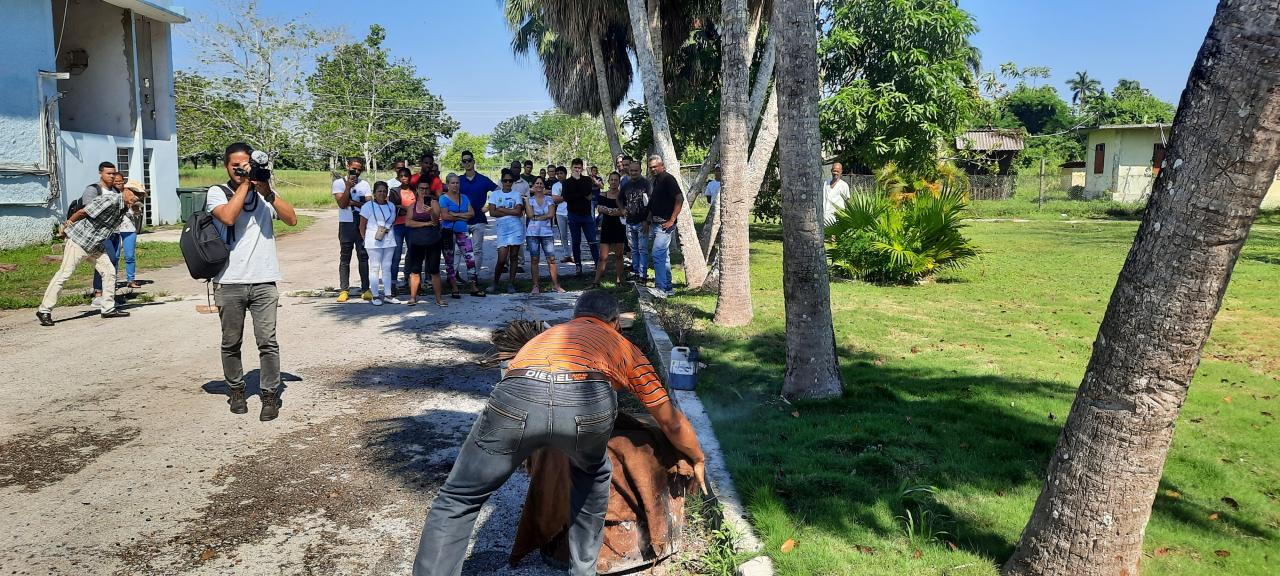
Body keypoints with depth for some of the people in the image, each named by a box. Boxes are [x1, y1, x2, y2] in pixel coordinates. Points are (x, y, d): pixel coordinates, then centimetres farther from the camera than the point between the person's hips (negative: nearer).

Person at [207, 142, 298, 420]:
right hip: (229, 282, 0)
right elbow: (228, 216, -16)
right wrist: (245, 184, -8)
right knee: (231, 343, 10)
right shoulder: (217, 193, 5)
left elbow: (291, 219, -1)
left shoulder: (265, 192, 11)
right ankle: (236, 391, 26)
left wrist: (268, 192, -11)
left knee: (267, 341, -3)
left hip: (264, 281, 1)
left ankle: (270, 395, 5)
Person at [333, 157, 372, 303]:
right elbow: (342, 204, -10)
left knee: (363, 257, 3)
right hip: (346, 224, -2)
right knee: (345, 258, 1)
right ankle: (344, 290, 3)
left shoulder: (364, 184, 10)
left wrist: (354, 203, -12)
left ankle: (365, 289, 6)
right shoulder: (338, 183, 2)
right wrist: (348, 186, -16)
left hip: (363, 224, 2)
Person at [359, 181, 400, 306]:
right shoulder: (368, 206, -5)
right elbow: (362, 226, -3)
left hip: (389, 241, 5)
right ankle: (375, 295, 4)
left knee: (387, 267, 9)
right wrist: (365, 239, -4)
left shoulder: (391, 206, 10)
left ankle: (388, 294, 14)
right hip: (373, 242, -5)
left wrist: (387, 229, 4)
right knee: (375, 268, -1)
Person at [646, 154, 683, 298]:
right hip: (655, 224, 10)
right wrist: (648, 221, 17)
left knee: (657, 255, -15)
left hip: (665, 225, -10)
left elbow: (679, 200, -17)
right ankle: (668, 287, 19)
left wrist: (671, 220, -20)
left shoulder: (668, 179, -10)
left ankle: (661, 289, -15)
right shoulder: (655, 182, 17)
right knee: (664, 256, 12)